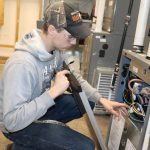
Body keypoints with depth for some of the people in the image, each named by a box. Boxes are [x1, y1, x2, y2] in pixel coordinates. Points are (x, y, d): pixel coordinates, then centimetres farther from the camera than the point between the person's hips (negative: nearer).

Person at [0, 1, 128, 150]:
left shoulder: (56, 49, -9)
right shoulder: (22, 64, -34)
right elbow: (12, 121, -34)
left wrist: (101, 99, -7)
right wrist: (54, 91, -35)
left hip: (42, 106, 8)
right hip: (17, 126, -7)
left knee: (87, 102, 5)